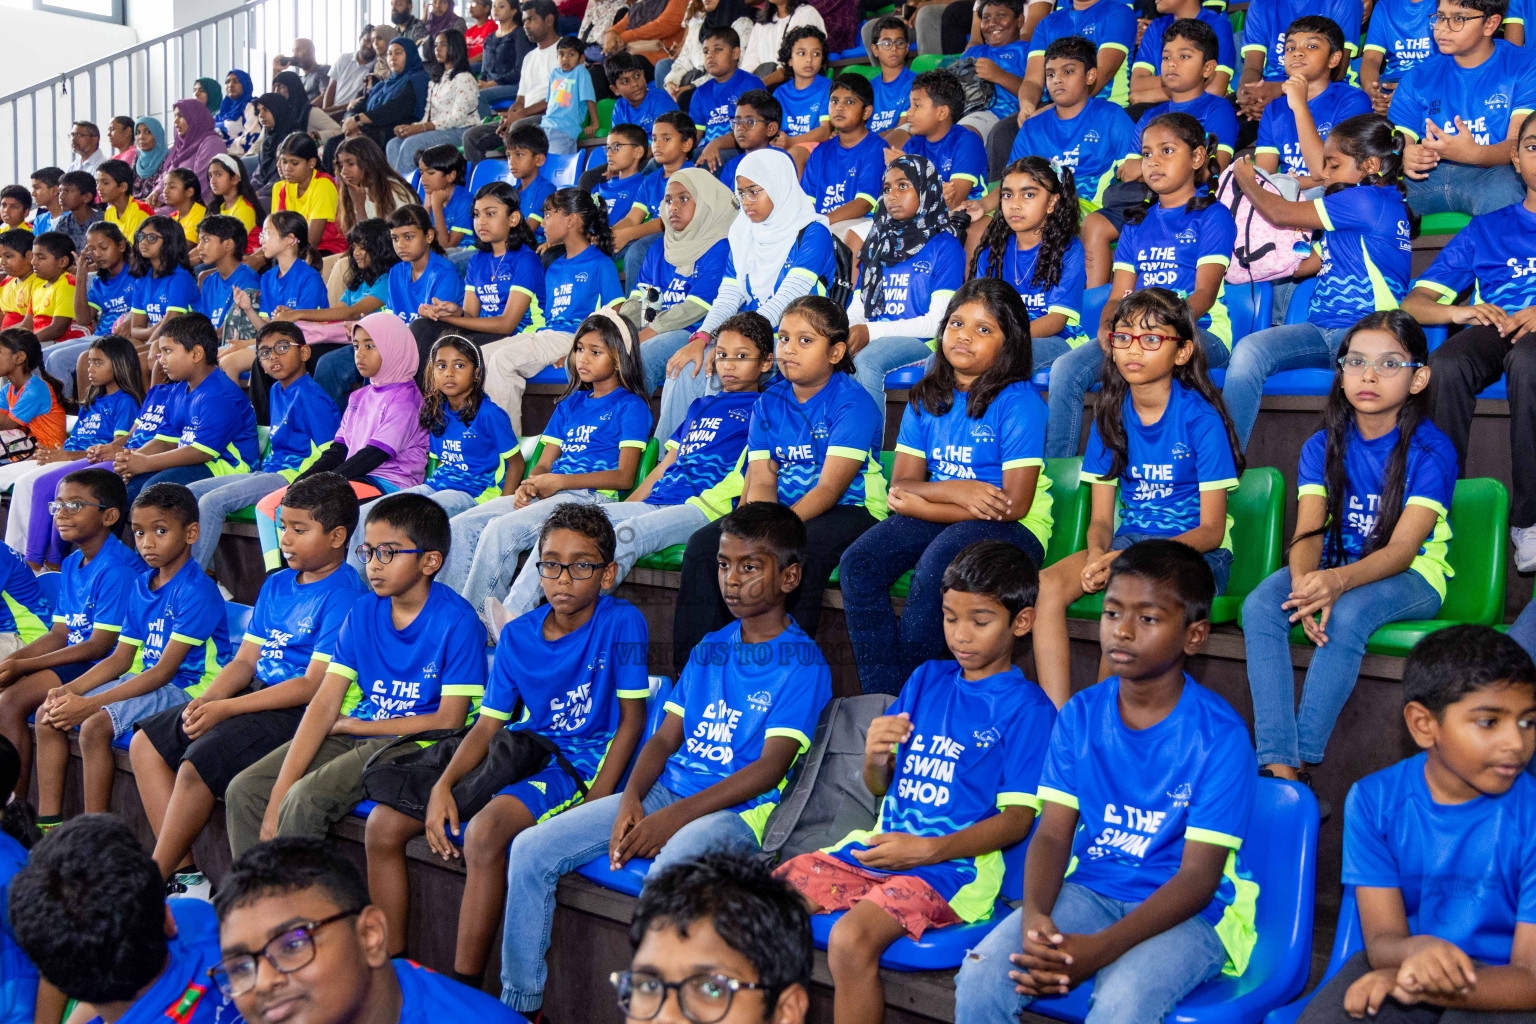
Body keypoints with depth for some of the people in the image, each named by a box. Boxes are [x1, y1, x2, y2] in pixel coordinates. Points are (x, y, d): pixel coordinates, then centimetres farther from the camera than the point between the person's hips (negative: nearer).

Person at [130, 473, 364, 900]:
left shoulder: (344, 595, -13)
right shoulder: (276, 585, 15)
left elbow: (314, 685, -19)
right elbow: (244, 659, 15)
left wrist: (226, 708, -19)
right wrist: (206, 699, -7)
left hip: (299, 711, -10)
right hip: (255, 695, 10)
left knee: (199, 760, -26)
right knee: (145, 742, 2)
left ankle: (154, 878, -7)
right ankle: (182, 871, -4)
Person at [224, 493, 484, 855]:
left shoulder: (457, 621, -12)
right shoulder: (363, 611, 6)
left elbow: (449, 720, -14)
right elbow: (325, 704, -1)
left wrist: (356, 725, -5)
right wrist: (278, 797, -11)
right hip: (353, 736, 7)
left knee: (305, 799, -26)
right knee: (243, 790, -6)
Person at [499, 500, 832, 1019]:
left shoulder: (803, 663, -6)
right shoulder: (709, 649, 16)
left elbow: (770, 768, -14)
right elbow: (667, 735, 14)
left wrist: (673, 817, -20)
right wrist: (631, 799, -7)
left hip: (738, 811, -7)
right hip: (666, 792, 7)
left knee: (666, 874, -40)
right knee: (531, 849, -6)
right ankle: (518, 1002, 6)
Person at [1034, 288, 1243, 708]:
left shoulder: (1200, 417, -9)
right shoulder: (1111, 414, 6)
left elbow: (1211, 529, -11)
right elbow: (1101, 517, 7)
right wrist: (1099, 554, -18)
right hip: (1126, 542, 5)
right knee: (1045, 586, -22)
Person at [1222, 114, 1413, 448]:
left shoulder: (1368, 200, -8)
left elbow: (1281, 214, -3)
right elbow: (1304, 264, 27)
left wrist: (1246, 180, 16)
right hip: (1323, 329, 8)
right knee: (1248, 351, -18)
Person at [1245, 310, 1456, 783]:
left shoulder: (1432, 451, -11)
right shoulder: (1322, 446, 2)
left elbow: (1402, 548, -21)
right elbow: (1308, 532, -9)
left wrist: (1340, 581, -41)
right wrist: (1306, 584, -34)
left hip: (1411, 577, -4)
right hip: (1332, 571, 4)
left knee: (1347, 614, -37)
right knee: (1259, 606, -26)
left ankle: (1301, 763, -31)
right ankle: (1277, 766, -34)